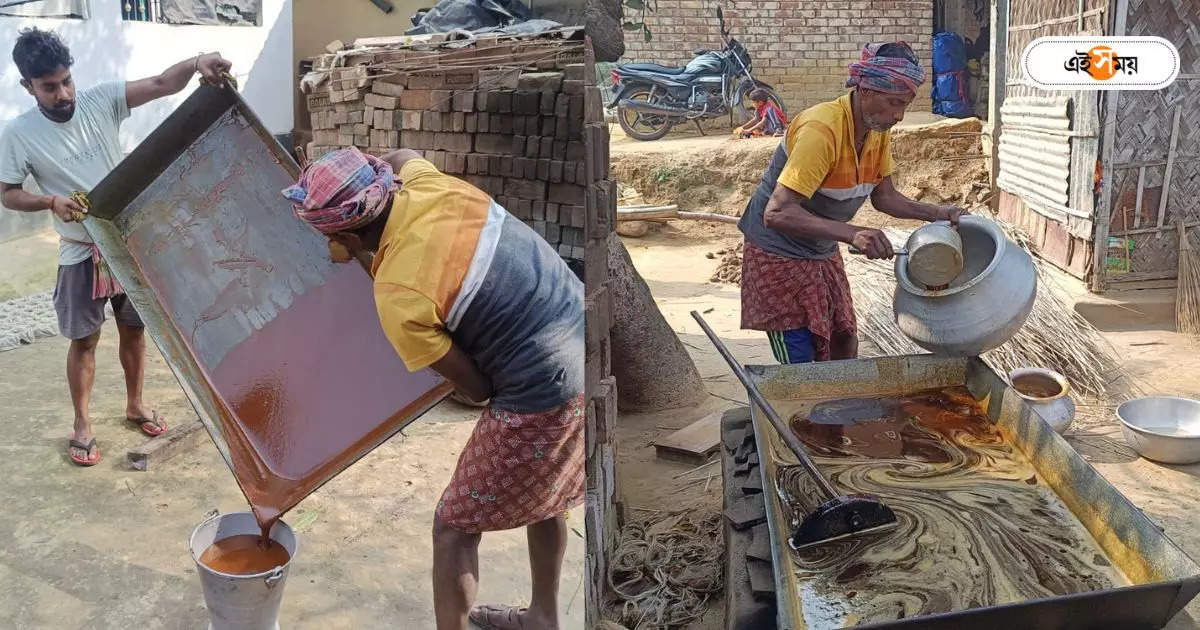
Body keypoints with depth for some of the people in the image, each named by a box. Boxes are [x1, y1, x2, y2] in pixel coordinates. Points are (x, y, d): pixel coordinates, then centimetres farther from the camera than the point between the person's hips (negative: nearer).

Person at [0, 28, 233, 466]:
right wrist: (51, 202, -21)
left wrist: (196, 62, -34)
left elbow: (161, 84, -14)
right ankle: (82, 425, 23)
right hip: (82, 253, -2)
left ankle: (135, 405, 34)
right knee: (84, 340, 7)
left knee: (133, 329, 15)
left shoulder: (101, 100, -7)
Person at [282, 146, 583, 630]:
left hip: (543, 401, -9)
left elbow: (475, 388, -9)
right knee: (543, 495, 30)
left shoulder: (397, 298, -21)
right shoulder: (422, 181, -2)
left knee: (454, 527, 10)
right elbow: (401, 156, 26)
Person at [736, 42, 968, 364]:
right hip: (779, 256, -8)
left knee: (845, 344, 11)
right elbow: (777, 213, -36)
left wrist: (935, 213, -6)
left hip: (823, 253, 8)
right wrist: (853, 234, -45)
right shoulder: (822, 129, -29)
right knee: (802, 367, -8)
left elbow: (884, 197, 10)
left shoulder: (879, 129, -3)